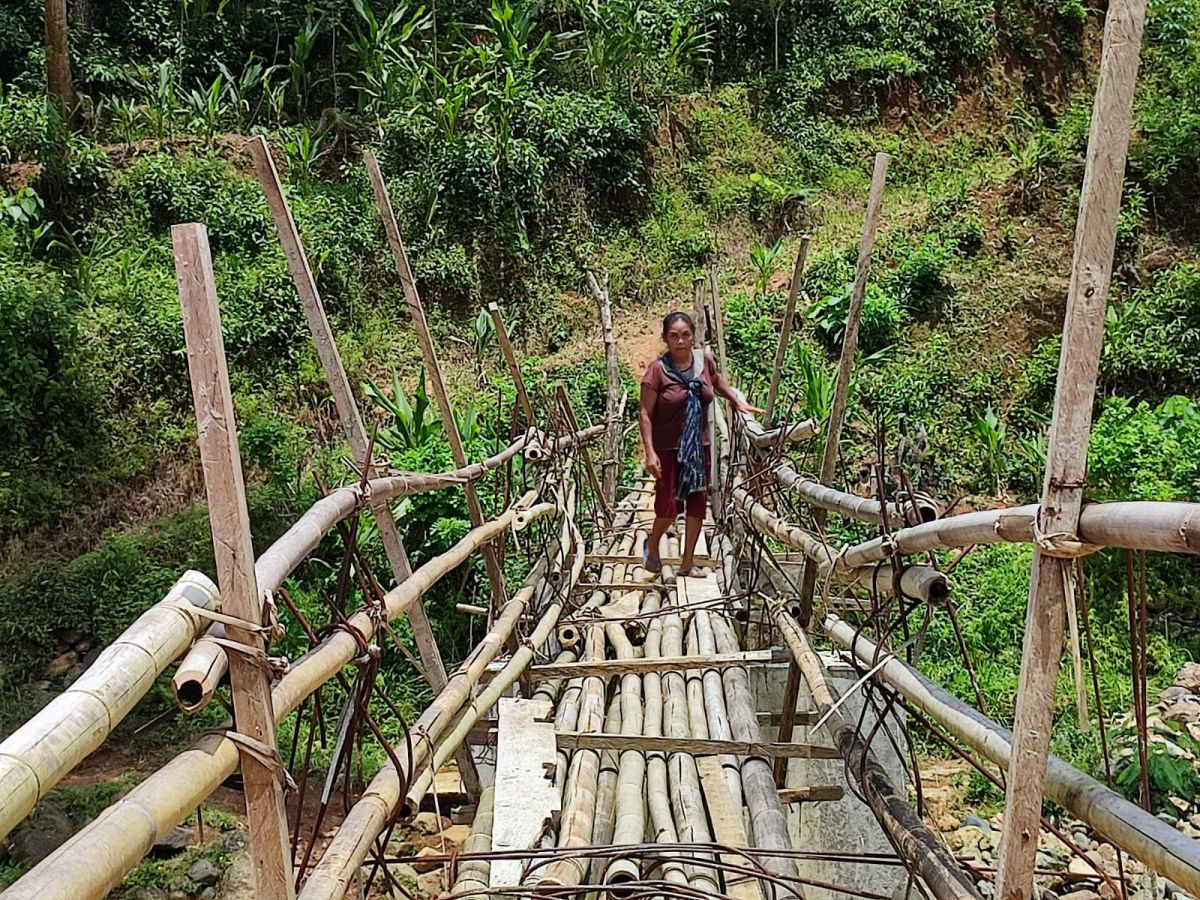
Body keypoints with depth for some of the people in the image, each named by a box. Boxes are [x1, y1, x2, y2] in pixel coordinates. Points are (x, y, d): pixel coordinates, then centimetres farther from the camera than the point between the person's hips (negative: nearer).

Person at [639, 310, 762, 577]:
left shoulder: (704, 359, -2)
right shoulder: (657, 370, -15)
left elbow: (717, 381, 22)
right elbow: (645, 413, -13)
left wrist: (738, 401, 11)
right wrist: (650, 452, -19)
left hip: (699, 447, 5)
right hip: (669, 448, -5)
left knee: (697, 504, 7)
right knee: (669, 505, -6)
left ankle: (687, 563, 22)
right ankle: (652, 546, 26)